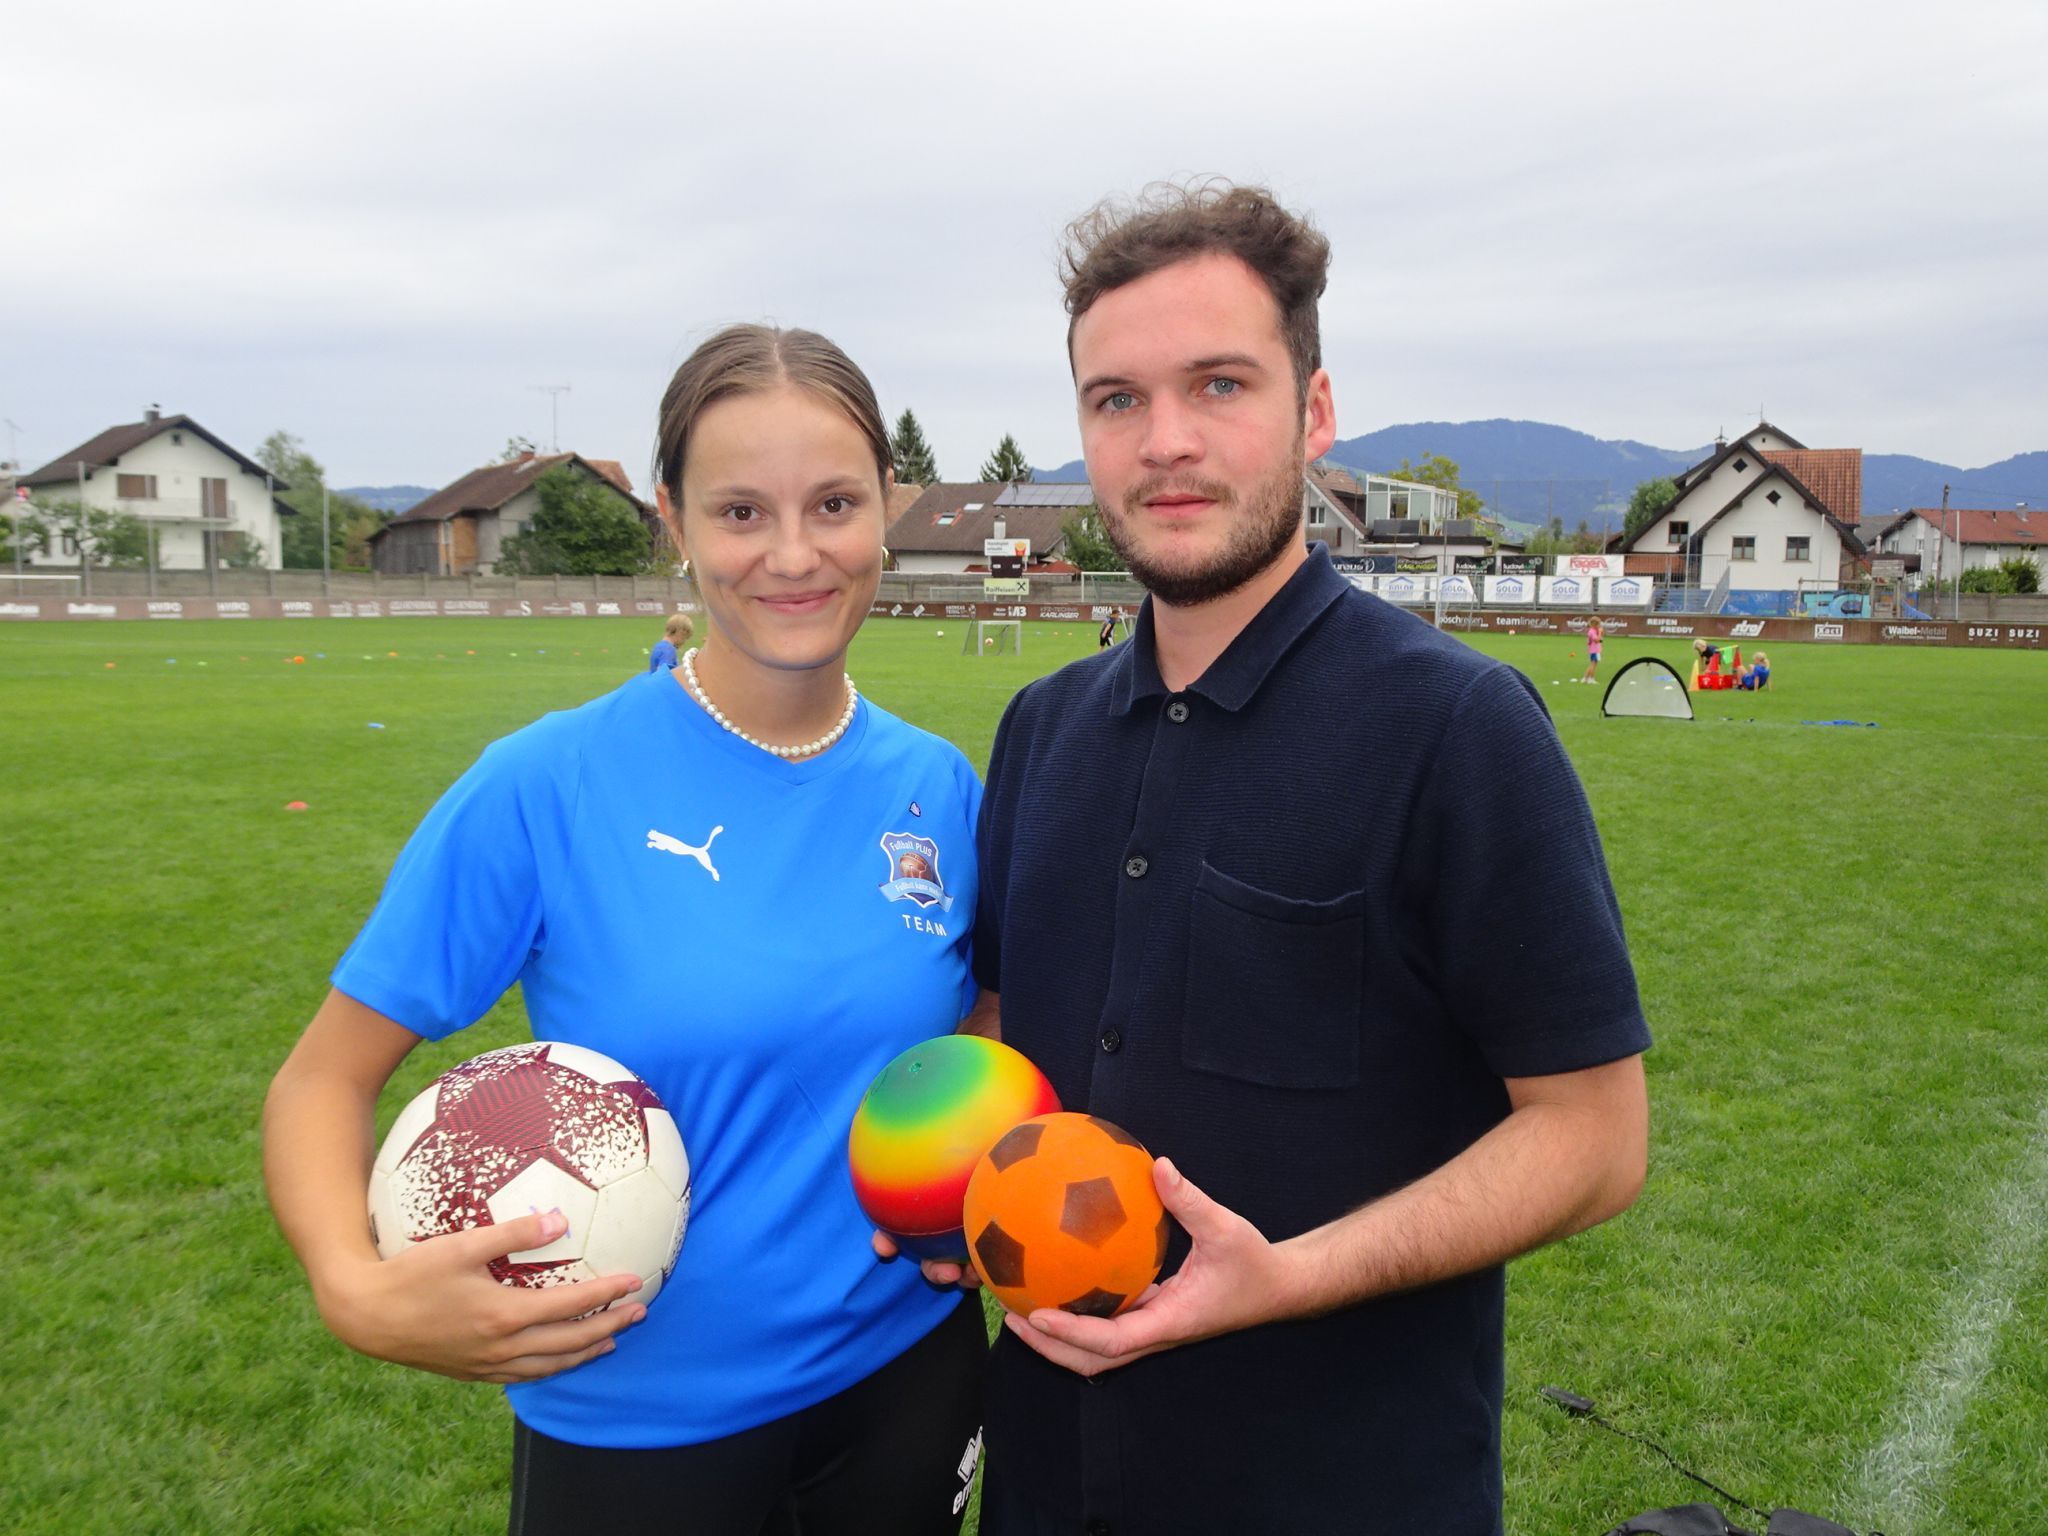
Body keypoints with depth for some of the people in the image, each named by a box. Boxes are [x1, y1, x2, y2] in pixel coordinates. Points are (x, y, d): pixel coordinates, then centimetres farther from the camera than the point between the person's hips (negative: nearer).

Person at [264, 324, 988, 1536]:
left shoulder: (941, 791, -6)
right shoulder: (548, 788, -16)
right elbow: (323, 1080, -9)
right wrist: (358, 1289, -25)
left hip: (904, 1378, 3)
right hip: (629, 1416, -2)